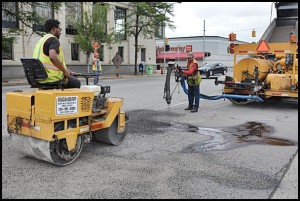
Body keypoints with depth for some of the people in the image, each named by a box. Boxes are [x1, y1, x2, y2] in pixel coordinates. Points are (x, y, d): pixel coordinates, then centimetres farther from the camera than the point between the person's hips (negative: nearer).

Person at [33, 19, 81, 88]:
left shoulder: (41, 40, 20)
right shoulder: (53, 39, -10)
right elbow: (53, 57, -30)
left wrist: (69, 71, 21)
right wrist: (65, 71, -17)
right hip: (52, 78, -9)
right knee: (76, 83, 9)